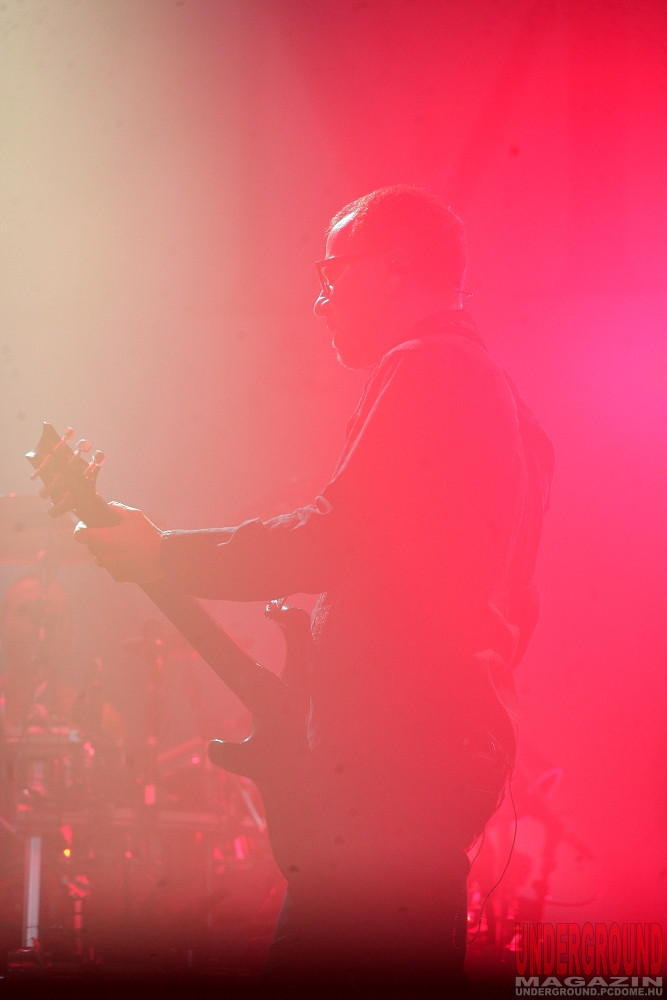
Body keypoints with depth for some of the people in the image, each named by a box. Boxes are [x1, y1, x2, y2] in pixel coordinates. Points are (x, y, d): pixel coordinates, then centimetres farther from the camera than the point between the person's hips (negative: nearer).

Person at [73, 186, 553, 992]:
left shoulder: (423, 373, -7)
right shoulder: (504, 400, 23)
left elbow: (333, 538, -17)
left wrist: (159, 555, -9)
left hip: (391, 749, -11)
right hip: (465, 743, 11)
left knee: (312, 967, -13)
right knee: (413, 975, 15)